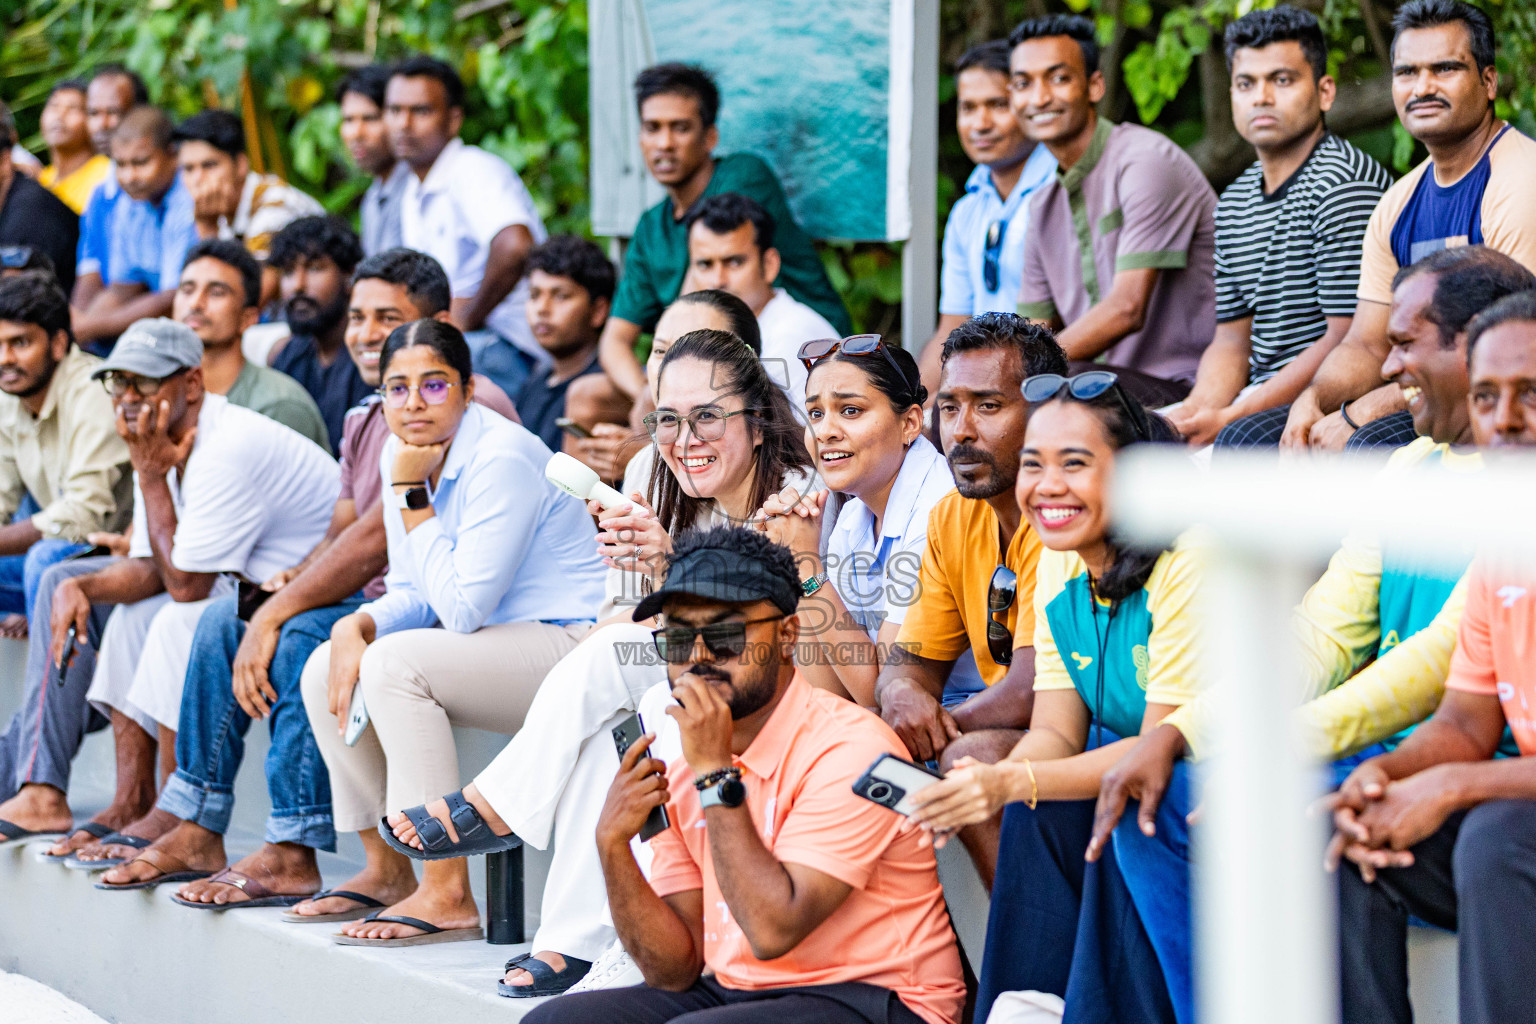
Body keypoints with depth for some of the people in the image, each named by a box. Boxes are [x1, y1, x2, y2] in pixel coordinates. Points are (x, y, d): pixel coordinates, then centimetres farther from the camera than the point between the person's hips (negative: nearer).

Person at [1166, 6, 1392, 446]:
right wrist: (1200, 406, -7)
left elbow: (1349, 344, -17)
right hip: (1259, 395, 8)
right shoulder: (1235, 201, 15)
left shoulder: (1346, 184, -12)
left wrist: (1228, 419, -20)